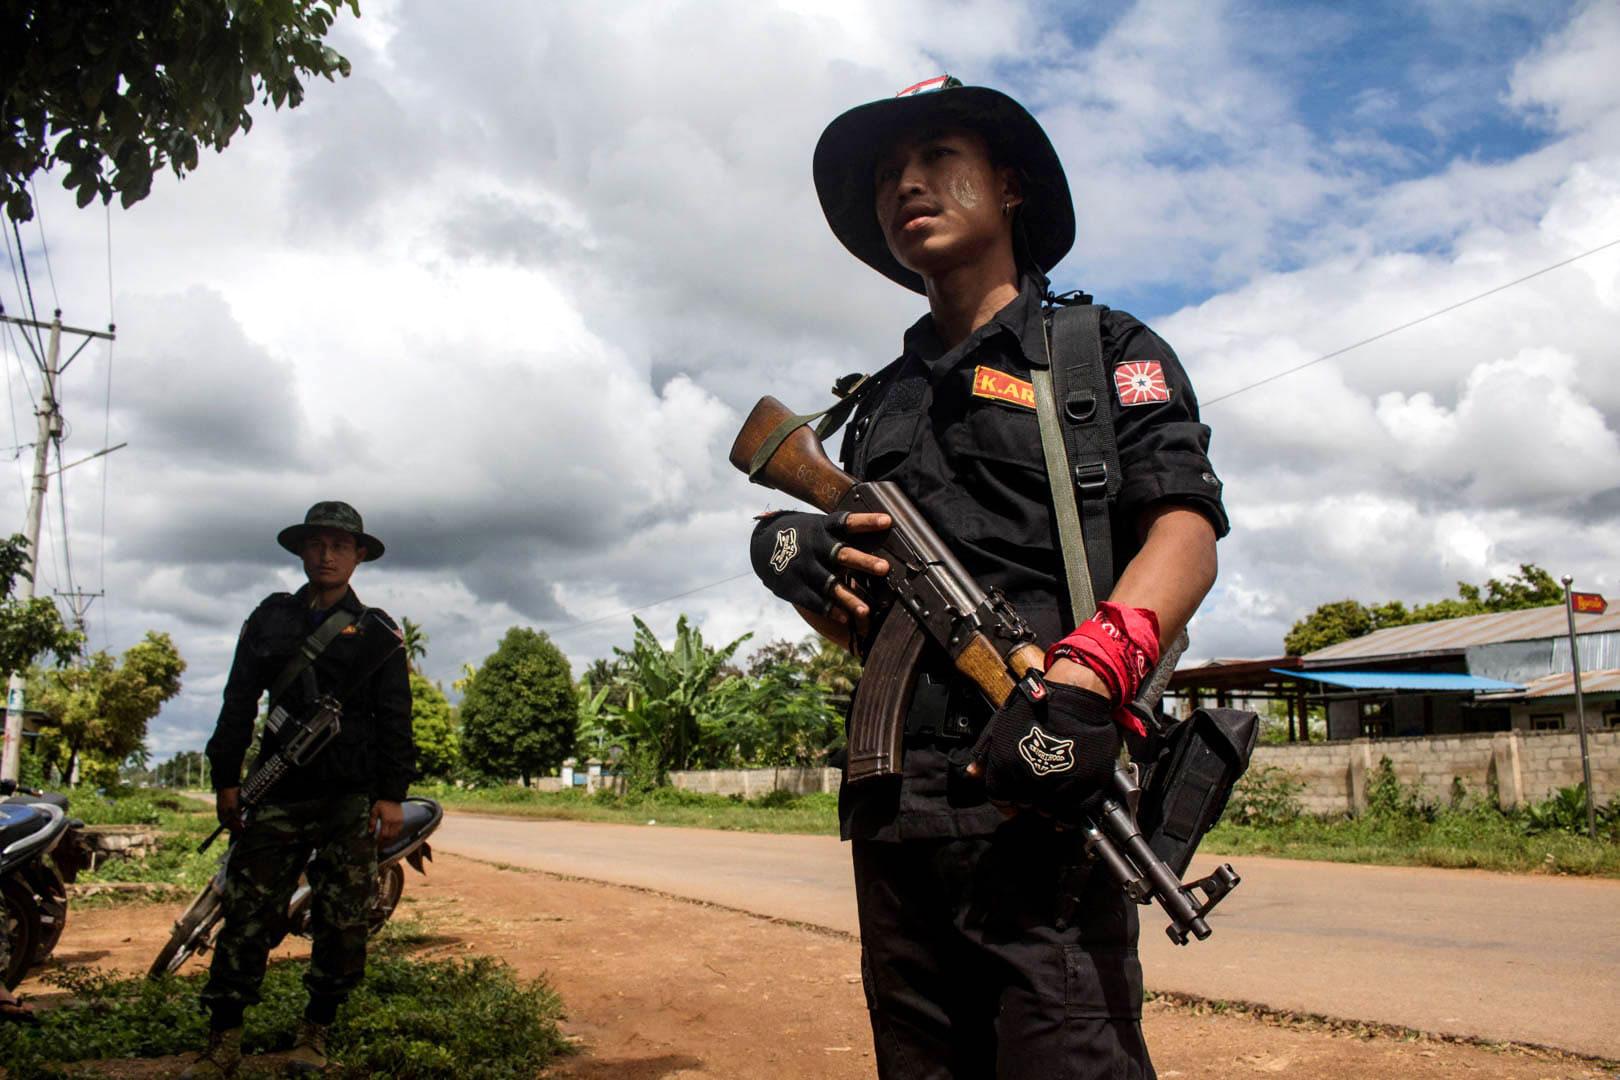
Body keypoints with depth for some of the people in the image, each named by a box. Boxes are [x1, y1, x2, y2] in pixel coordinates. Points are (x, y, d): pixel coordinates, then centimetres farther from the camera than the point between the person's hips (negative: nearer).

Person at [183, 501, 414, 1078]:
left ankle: (315, 1032, 15)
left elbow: (395, 720, 3)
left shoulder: (377, 632, 8)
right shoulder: (269, 618, 14)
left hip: (351, 798, -1)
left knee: (340, 923, 1)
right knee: (248, 915, -2)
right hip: (278, 790, 1)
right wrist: (226, 777, 6)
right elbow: (239, 703, 12)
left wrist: (393, 794, -5)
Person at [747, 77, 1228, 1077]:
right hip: (892, 801, 6)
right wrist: (789, 554, -1)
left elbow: (1188, 533, -7)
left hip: (1039, 784, -5)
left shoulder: (1106, 349, 8)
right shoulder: (881, 398, 23)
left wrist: (1090, 670, -25)